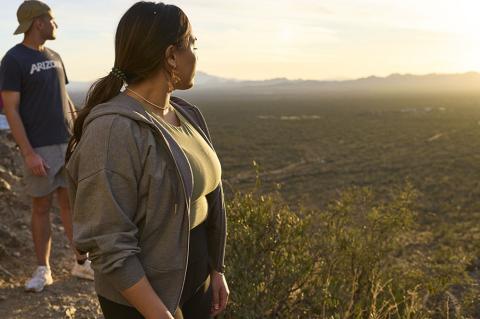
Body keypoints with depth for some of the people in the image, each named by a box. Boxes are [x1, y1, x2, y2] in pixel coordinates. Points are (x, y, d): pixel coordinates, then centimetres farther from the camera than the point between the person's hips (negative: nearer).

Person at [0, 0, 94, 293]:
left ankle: (81, 263, 19)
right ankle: (43, 270, 16)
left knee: (72, 202, 9)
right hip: (40, 148, -5)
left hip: (68, 144, 5)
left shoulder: (54, 57, 11)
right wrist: (29, 153, -17)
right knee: (42, 207, 4)